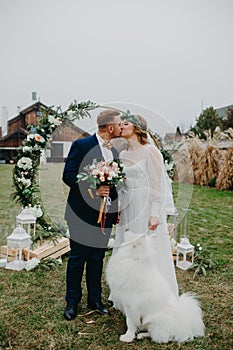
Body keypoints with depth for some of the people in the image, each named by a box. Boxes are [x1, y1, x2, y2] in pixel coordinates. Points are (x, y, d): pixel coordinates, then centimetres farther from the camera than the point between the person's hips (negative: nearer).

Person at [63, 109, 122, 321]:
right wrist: (92, 189, -24)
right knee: (77, 258, 6)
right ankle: (72, 302, 23)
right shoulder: (81, 145, -9)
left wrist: (117, 208, 9)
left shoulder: (114, 151, 12)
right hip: (83, 213, -6)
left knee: (97, 259, 15)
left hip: (105, 214, 6)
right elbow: (68, 175, -15)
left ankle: (95, 300, 30)